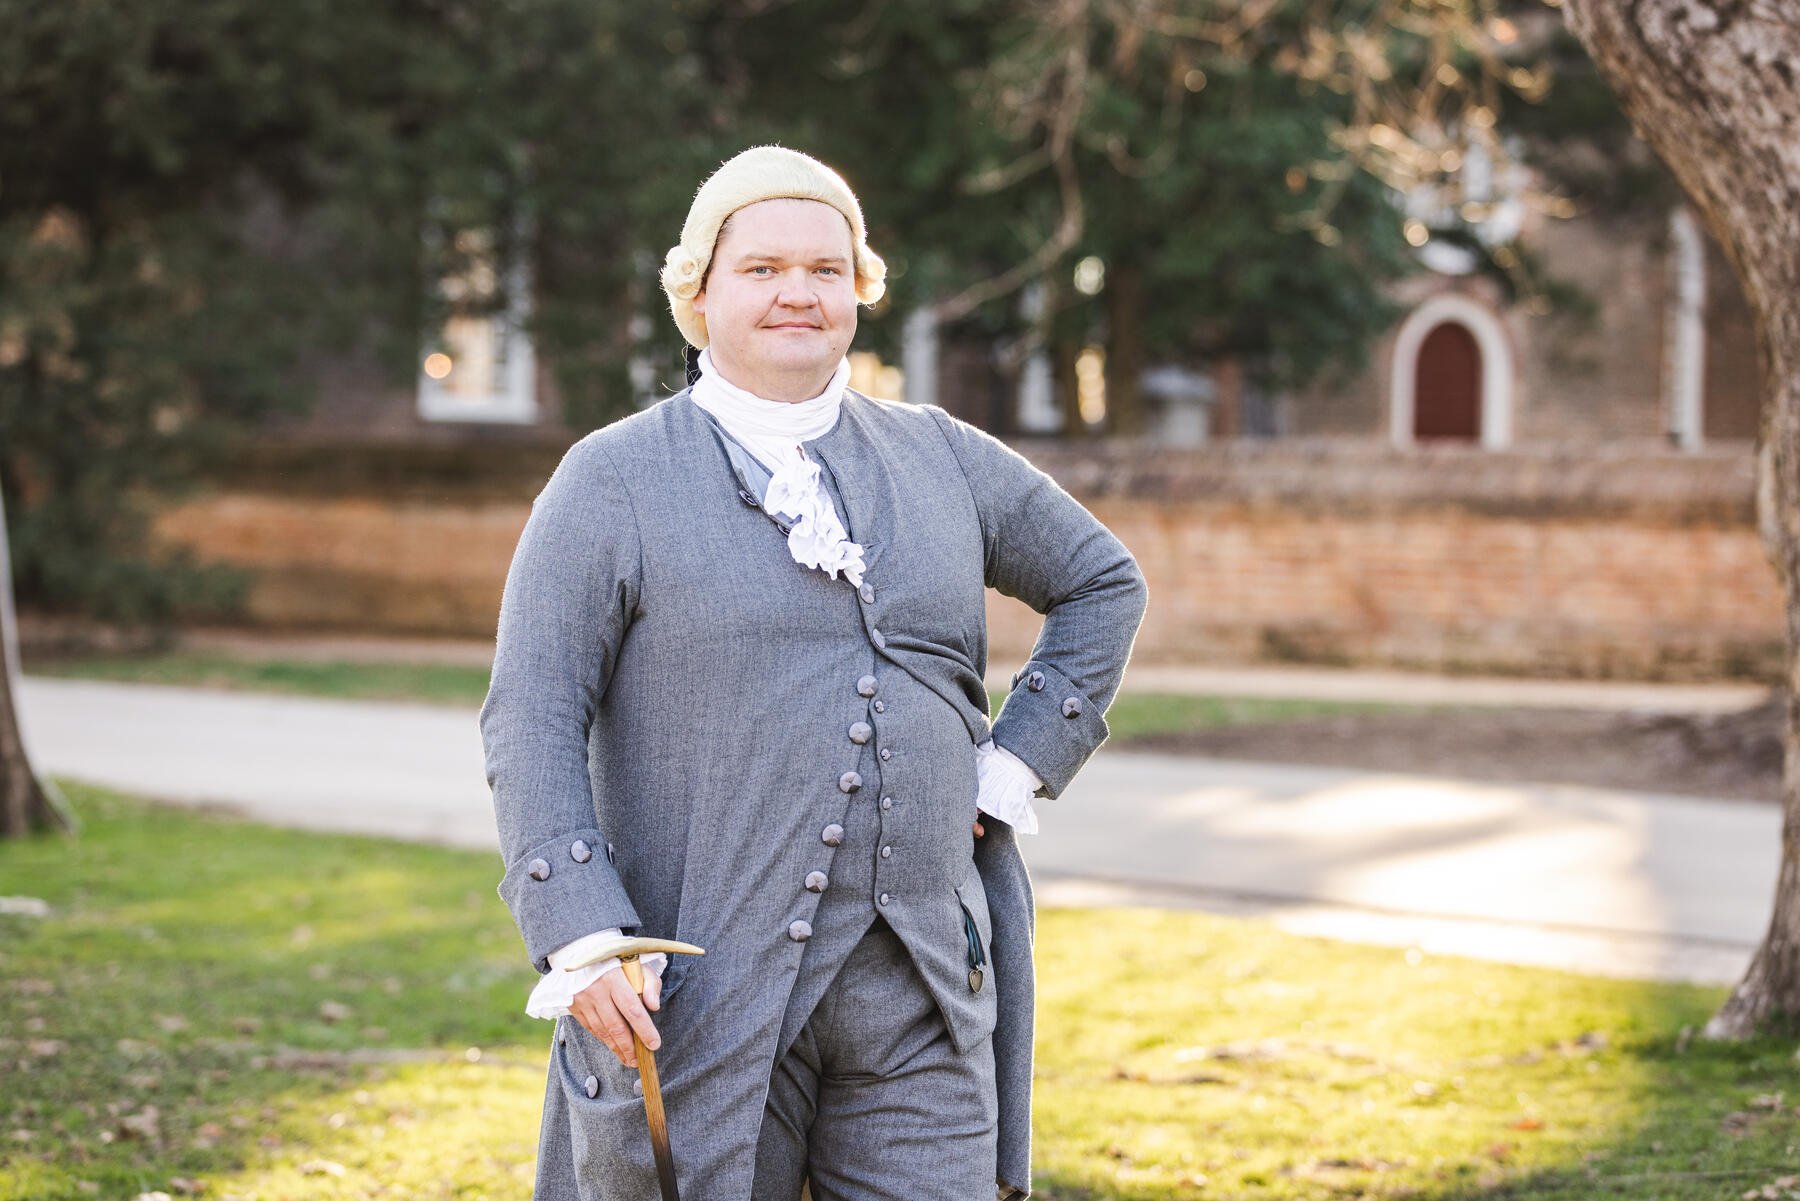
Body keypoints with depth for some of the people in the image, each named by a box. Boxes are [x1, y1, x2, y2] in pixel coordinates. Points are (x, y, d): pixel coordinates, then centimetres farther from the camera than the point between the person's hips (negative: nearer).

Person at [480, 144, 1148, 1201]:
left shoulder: (940, 458, 13)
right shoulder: (613, 482, 0)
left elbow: (1104, 583, 25)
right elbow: (530, 722, -6)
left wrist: (1019, 763, 12)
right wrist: (582, 936, -17)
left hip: (921, 993, 4)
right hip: (706, 994, -3)